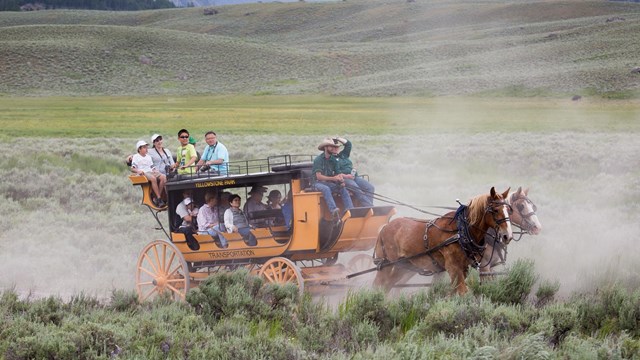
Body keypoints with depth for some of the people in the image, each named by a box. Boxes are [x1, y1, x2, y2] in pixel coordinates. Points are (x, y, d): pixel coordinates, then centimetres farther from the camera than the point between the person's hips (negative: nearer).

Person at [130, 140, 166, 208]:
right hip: (143, 174, -6)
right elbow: (132, 169, 0)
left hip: (151, 172, 6)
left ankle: (156, 199, -25)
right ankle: (159, 199, -37)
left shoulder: (148, 156, 28)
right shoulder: (136, 157, 9)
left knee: (163, 177, -24)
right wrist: (138, 171, -20)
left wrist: (155, 170, 4)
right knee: (153, 178, -38)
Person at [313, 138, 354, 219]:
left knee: (343, 188, -21)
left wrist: (340, 177, -13)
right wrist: (333, 178, -25)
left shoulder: (333, 160, 11)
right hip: (318, 183, -6)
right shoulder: (318, 160, -7)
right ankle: (334, 211, -55)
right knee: (326, 189, -38)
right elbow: (319, 176, -16)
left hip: (329, 183, 6)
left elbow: (337, 173, 12)